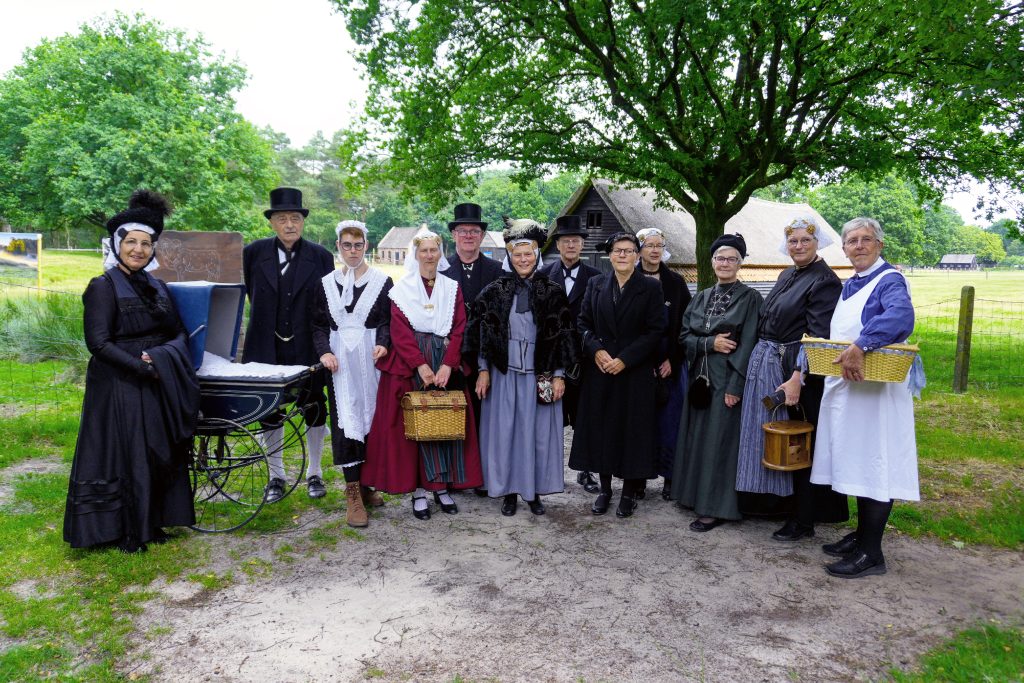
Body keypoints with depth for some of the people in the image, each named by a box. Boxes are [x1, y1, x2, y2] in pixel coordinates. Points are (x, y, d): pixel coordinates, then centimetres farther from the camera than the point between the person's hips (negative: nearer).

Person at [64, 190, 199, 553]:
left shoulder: (157, 286, 10)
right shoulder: (103, 286, -8)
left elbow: (179, 332, 10)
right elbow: (98, 343, -14)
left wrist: (164, 357, -10)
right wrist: (144, 367, -17)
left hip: (159, 388, 6)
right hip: (120, 387, -6)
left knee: (158, 453, 11)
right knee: (125, 454, 2)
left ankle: (150, 522, 26)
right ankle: (124, 531, 18)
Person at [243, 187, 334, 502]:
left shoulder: (320, 257, -3)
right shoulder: (255, 252, 0)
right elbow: (252, 293, 13)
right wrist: (267, 321, 12)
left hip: (308, 346, -1)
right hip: (268, 346, 1)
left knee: (314, 410, 9)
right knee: (270, 413, 9)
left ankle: (315, 474, 24)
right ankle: (276, 476, 24)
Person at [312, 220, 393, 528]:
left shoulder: (382, 281, 3)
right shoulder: (327, 283, 9)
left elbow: (388, 320, 1)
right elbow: (318, 324, 9)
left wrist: (382, 343, -18)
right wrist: (324, 351, -8)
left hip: (371, 359, 0)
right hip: (340, 361, 1)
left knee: (370, 417, 4)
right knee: (345, 420, -4)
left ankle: (365, 482, 21)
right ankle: (353, 494, -1)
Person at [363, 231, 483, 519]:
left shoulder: (452, 288, 10)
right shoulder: (402, 288, 3)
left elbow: (459, 329, 2)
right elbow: (399, 330, -6)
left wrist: (447, 365, -12)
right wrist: (420, 365, -17)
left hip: (445, 363, 2)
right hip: (409, 363, -2)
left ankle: (441, 485, 12)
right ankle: (418, 489, 4)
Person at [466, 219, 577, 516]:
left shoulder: (553, 292, 0)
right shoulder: (495, 291, 1)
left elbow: (562, 335, 0)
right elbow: (483, 333, 3)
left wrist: (559, 375, -4)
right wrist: (484, 370, -2)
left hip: (540, 374, 0)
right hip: (504, 373, 0)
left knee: (538, 431, 7)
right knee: (504, 430, 6)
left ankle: (535, 490, 23)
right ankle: (509, 491, 20)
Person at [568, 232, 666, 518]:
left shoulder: (651, 288, -1)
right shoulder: (595, 285, 7)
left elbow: (655, 331, -6)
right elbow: (583, 322, 7)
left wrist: (625, 359, -13)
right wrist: (596, 350, -11)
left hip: (635, 372, -2)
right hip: (599, 370, 3)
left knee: (633, 428, 3)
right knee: (600, 427, 6)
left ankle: (629, 492, 15)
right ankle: (604, 489, 18)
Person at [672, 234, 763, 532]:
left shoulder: (750, 298, -4)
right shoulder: (701, 298, 12)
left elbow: (748, 345, -11)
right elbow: (685, 336, 7)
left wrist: (734, 386, -18)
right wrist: (711, 343, -13)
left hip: (727, 380, -6)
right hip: (700, 377, 6)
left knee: (719, 440, -3)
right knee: (697, 438, 11)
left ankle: (716, 507, 6)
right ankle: (697, 494, 24)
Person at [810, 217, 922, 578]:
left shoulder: (890, 280, -11)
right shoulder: (849, 286, 15)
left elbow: (901, 316, -32)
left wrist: (859, 347, -40)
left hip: (875, 389, -8)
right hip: (845, 387, 8)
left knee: (873, 464, -3)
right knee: (857, 464, 15)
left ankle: (871, 553, 6)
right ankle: (861, 535, 28)